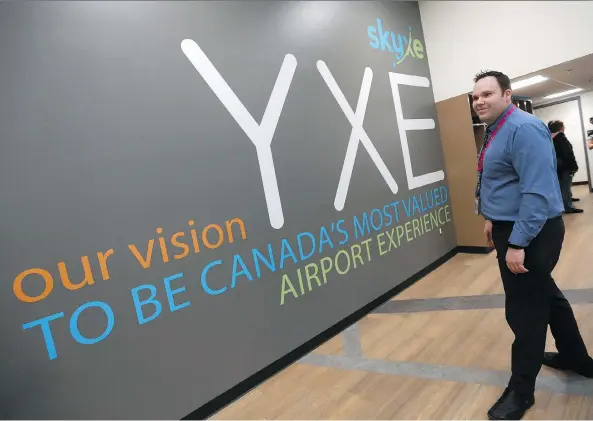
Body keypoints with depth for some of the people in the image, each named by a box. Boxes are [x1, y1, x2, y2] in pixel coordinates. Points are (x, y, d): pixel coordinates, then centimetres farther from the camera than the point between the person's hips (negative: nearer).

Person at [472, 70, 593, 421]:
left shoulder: (524, 128, -20)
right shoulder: (495, 132, 11)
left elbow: (538, 191, -26)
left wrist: (517, 242, -27)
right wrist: (494, 219, 22)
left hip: (530, 233, -10)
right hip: (512, 227, 10)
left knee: (525, 308, 2)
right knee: (544, 293, 24)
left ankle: (521, 391, 21)